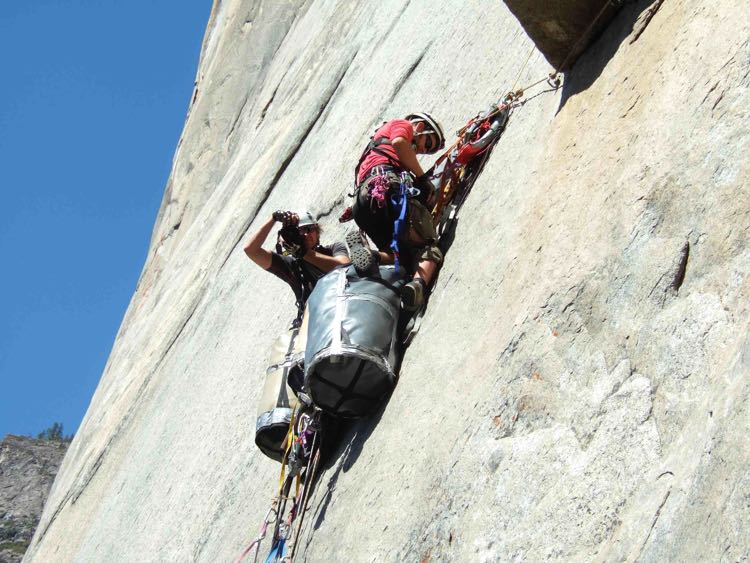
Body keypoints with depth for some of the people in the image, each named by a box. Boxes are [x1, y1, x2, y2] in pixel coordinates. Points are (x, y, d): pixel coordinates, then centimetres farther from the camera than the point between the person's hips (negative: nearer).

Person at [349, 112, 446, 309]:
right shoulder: (402, 125, 22)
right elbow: (399, 142, -4)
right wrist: (422, 177, 1)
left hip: (362, 197, 7)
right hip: (388, 183, -7)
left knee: (399, 254, 1)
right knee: (428, 247, -12)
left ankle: (359, 248, -27)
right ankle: (418, 284, -43)